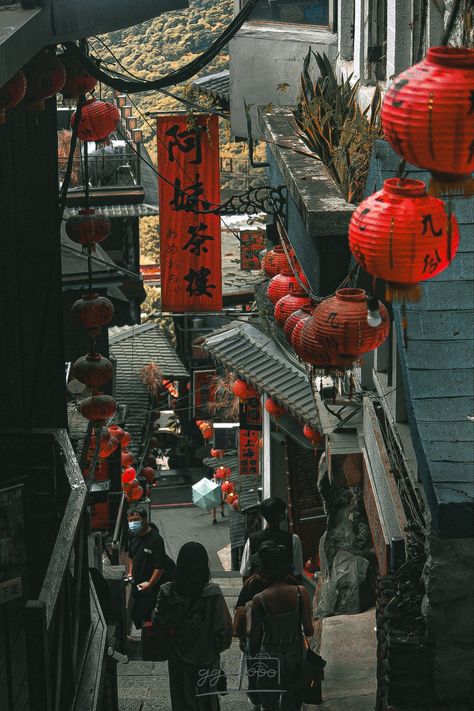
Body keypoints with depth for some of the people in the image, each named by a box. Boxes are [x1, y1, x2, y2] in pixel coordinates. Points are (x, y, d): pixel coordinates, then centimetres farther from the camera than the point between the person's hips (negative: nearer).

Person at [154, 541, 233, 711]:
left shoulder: (167, 592, -15)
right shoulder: (213, 593, -19)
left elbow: (158, 622, -6)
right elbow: (223, 627, -13)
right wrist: (218, 647, 5)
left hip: (178, 659, 1)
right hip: (207, 658, -1)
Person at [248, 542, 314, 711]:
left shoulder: (259, 600, -19)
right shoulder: (301, 593, -16)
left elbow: (254, 636, -9)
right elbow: (309, 631, -12)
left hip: (269, 658, -2)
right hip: (295, 656, 2)